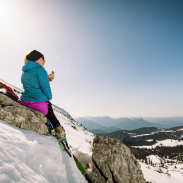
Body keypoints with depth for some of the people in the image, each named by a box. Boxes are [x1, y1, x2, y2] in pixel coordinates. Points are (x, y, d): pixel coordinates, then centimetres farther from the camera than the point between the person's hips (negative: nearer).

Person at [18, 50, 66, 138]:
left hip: (24, 102, 8)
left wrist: (46, 80, 19)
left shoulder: (24, 72, 16)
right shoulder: (40, 70, -11)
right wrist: (49, 97, 3)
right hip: (39, 102, -7)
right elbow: (45, 88, -14)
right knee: (52, 119, 16)